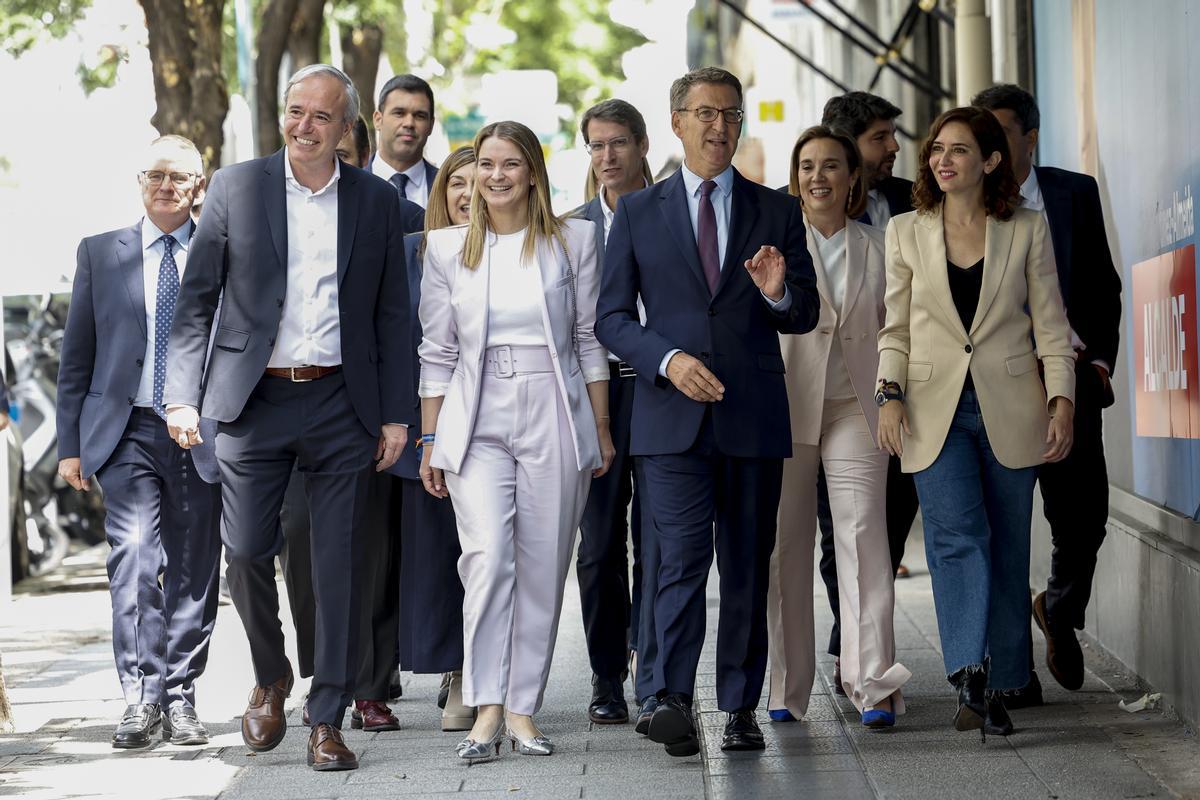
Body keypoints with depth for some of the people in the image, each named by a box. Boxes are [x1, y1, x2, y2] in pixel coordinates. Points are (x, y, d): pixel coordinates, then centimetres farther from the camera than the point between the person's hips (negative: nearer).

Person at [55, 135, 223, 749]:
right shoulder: (101, 254, 10)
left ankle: (179, 699, 11)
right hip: (125, 432, 0)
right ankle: (140, 698, -13)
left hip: (201, 437, 0)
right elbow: (76, 357, 11)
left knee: (193, 572, 3)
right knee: (134, 558, -14)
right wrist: (71, 443, 5)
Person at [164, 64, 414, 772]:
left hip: (342, 405, 0)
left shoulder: (376, 201, 6)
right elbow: (197, 299, 3)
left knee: (340, 565, 0)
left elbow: (393, 315, 8)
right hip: (254, 401, 0)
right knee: (246, 551, -1)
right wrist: (183, 395, -5)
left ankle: (328, 720, 9)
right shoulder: (236, 187, 3)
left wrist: (397, 413, 3)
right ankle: (271, 677, 26)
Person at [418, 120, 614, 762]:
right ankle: (486, 709, -14)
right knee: (487, 557, -16)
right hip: (477, 421, 0)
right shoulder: (447, 247, 8)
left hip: (554, 420, 0)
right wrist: (430, 441, 7)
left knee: (542, 569, 1)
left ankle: (522, 708, 10)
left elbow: (589, 340, 8)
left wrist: (602, 430, 6)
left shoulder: (573, 241, 6)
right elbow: (437, 351, 10)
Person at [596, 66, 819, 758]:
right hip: (674, 415, -1)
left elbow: (806, 317, 10)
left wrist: (779, 293, -14)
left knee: (748, 567, 5)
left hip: (755, 415, 2)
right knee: (683, 557, -13)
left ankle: (741, 707, 12)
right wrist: (669, 359, -11)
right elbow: (612, 317, 6)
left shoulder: (776, 212, 10)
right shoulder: (638, 214, 8)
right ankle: (674, 701, -19)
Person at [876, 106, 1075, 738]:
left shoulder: (1027, 231, 6)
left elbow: (1050, 325, 5)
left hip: (1009, 411, 0)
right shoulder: (906, 232, 9)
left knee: (1007, 547, 4)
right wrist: (890, 395, -3)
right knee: (958, 535, -18)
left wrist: (1062, 401, -4)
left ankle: (997, 686, 13)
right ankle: (970, 676, -24)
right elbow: (896, 328, 10)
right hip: (936, 409, 0)